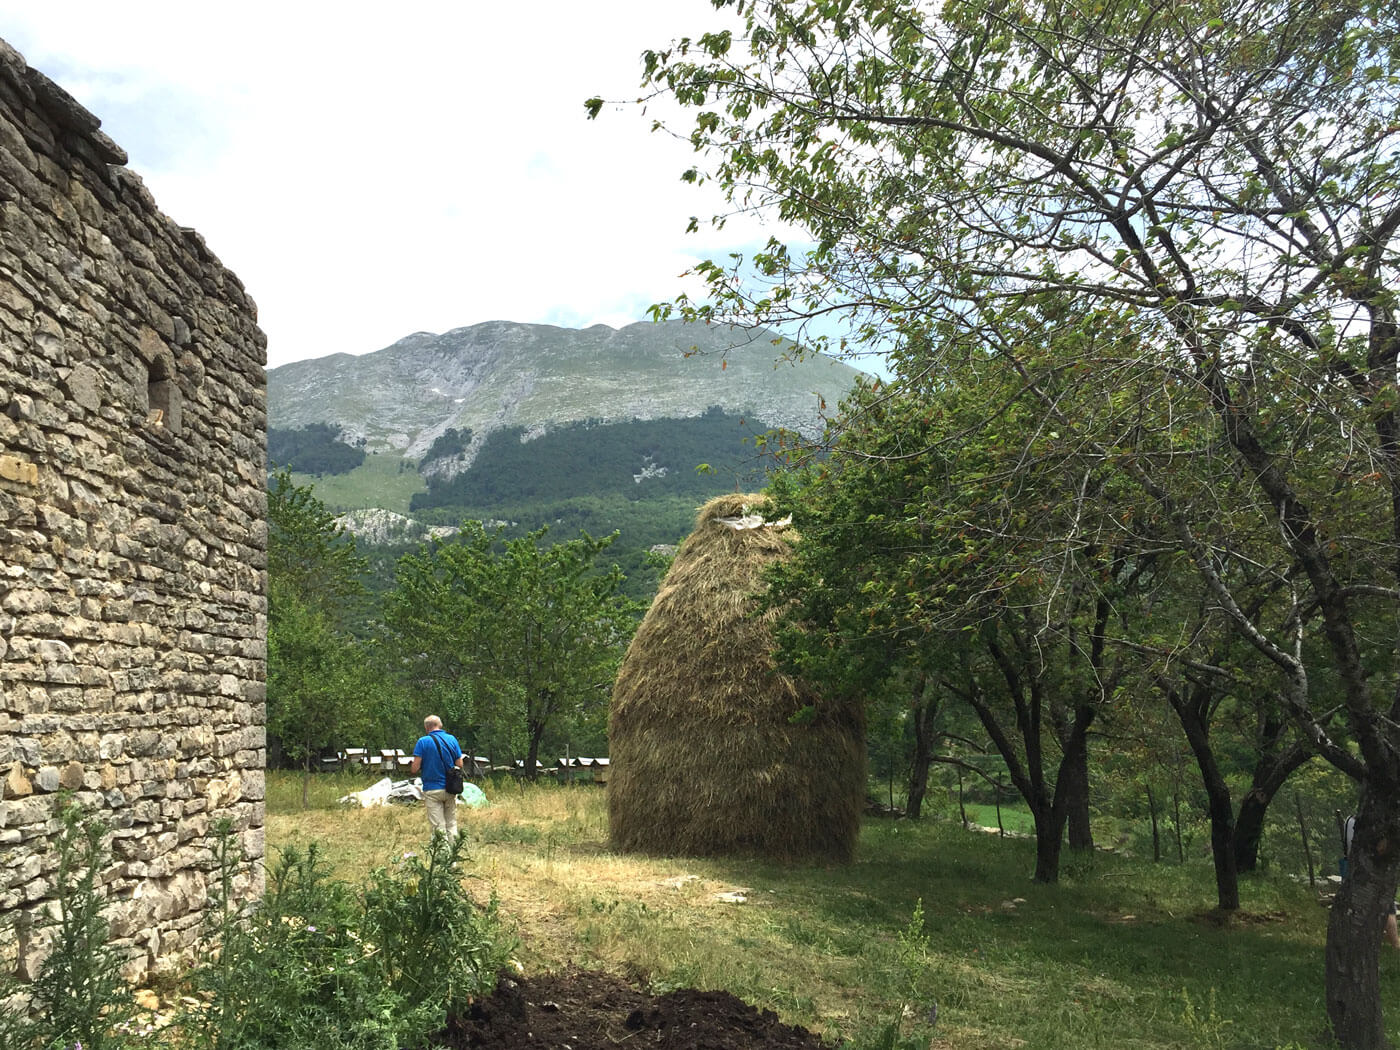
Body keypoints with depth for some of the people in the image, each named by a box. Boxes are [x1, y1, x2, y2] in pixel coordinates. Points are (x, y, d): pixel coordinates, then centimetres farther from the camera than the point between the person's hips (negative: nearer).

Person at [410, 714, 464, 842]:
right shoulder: (452, 739, 3)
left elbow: (415, 769, -11)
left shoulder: (423, 741, -7)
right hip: (450, 789, 3)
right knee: (452, 824, 13)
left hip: (432, 789, -3)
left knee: (438, 827, 1)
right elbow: (459, 765, 3)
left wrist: (411, 767, 12)